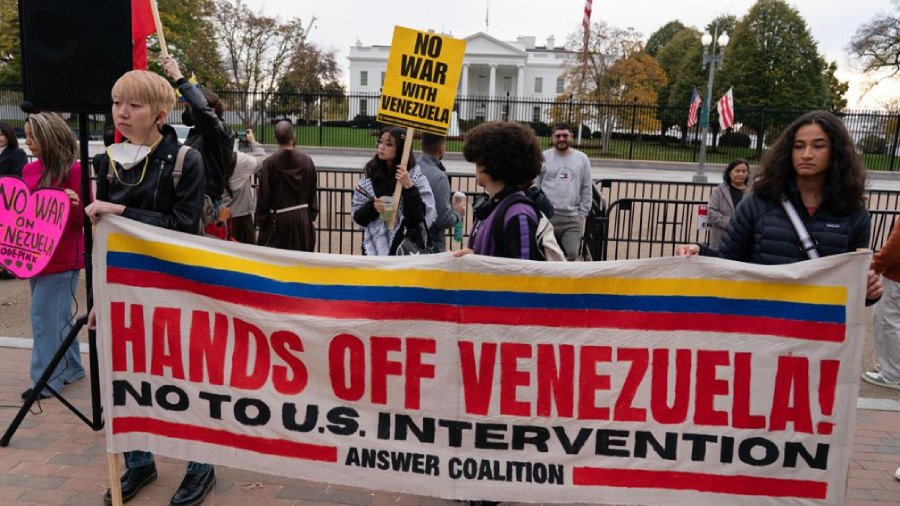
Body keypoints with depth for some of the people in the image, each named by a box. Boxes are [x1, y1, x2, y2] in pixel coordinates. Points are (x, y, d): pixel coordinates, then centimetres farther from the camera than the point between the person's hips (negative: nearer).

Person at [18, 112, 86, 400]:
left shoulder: (74, 171, -13)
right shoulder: (30, 170, 8)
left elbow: (85, 218, -12)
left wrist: (75, 204, -31)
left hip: (61, 257, -7)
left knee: (45, 317, -4)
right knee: (58, 316, 16)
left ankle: (47, 379, 7)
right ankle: (72, 367, 29)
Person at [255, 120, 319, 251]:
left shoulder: (269, 163, -12)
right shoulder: (306, 161, -3)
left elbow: (264, 195, -7)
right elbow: (313, 192, 4)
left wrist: (261, 220, 3)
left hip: (279, 219, -3)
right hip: (303, 217, 3)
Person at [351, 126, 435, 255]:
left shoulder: (416, 176, -6)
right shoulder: (370, 174, 5)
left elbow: (419, 217, -11)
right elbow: (357, 215, 6)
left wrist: (409, 187, -19)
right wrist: (372, 207, -12)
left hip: (406, 249, -3)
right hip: (375, 248, 3)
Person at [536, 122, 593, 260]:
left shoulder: (582, 159, 7)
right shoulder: (543, 157, 2)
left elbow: (587, 190, 8)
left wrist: (582, 215, 2)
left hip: (572, 218, 1)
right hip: (546, 216, -1)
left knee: (571, 256, 0)